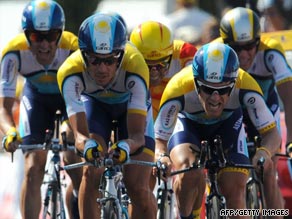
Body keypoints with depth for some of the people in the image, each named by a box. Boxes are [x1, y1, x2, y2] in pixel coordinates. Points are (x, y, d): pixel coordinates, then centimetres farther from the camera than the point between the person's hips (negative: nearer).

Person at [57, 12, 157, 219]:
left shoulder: (134, 65, -41)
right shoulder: (71, 72, -39)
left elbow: (137, 135, -43)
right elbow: (80, 133, -43)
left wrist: (125, 147, -66)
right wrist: (87, 145, -67)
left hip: (131, 103, -1)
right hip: (94, 102, 1)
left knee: (138, 187, -13)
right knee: (91, 172, -23)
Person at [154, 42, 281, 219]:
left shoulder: (245, 86, -38)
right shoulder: (178, 88, -40)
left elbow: (272, 133, -29)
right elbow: (161, 140, -29)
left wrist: (264, 153, -52)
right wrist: (162, 157, -53)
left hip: (228, 123, 1)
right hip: (187, 123, -1)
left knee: (235, 188, -12)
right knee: (189, 173, -30)